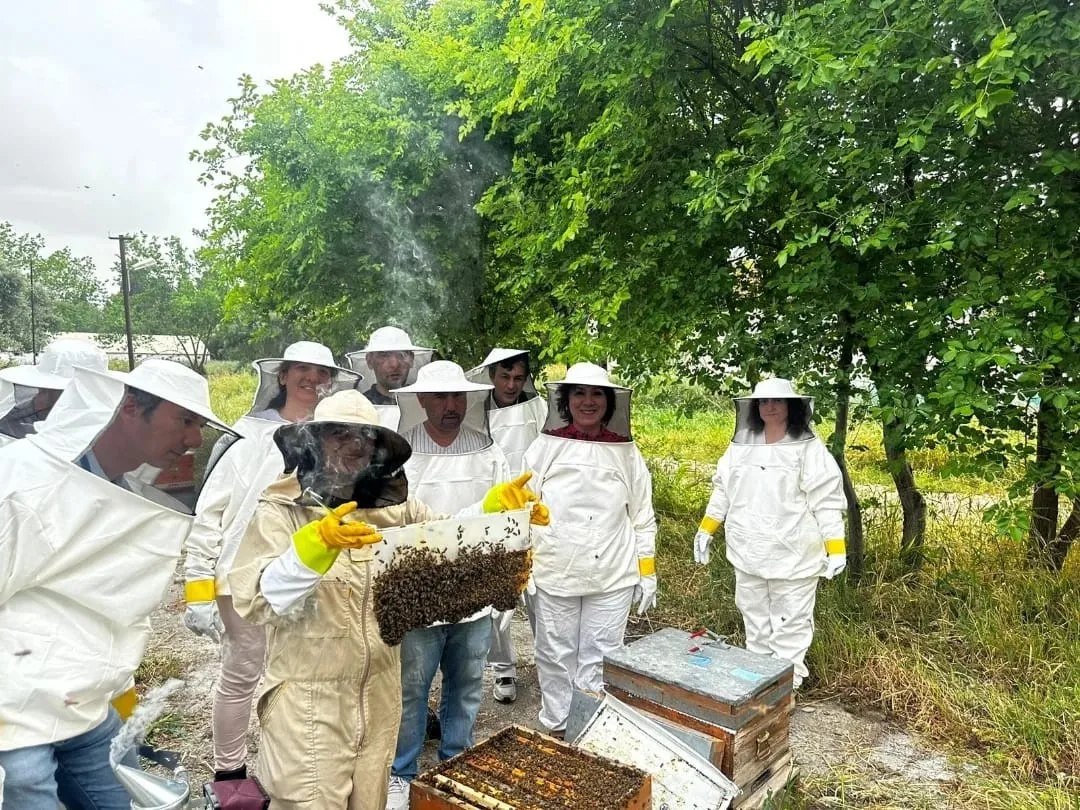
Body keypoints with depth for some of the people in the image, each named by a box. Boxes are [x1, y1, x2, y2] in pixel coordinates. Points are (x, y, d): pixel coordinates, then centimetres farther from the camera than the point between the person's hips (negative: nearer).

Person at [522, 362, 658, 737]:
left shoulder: (627, 452, 2)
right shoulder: (544, 447, -2)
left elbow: (642, 517, 7)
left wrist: (647, 572, 5)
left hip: (612, 577, 1)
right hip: (554, 575, 0)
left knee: (599, 659, 8)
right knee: (555, 657, 12)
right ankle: (555, 727, 31)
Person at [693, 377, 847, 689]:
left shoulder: (809, 448, -10)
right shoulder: (740, 446, 4)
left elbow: (826, 500, -11)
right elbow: (723, 490, 12)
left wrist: (835, 548, -14)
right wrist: (706, 530, 12)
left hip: (793, 555, -5)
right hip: (748, 553, 5)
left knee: (791, 624, 6)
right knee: (754, 621, 18)